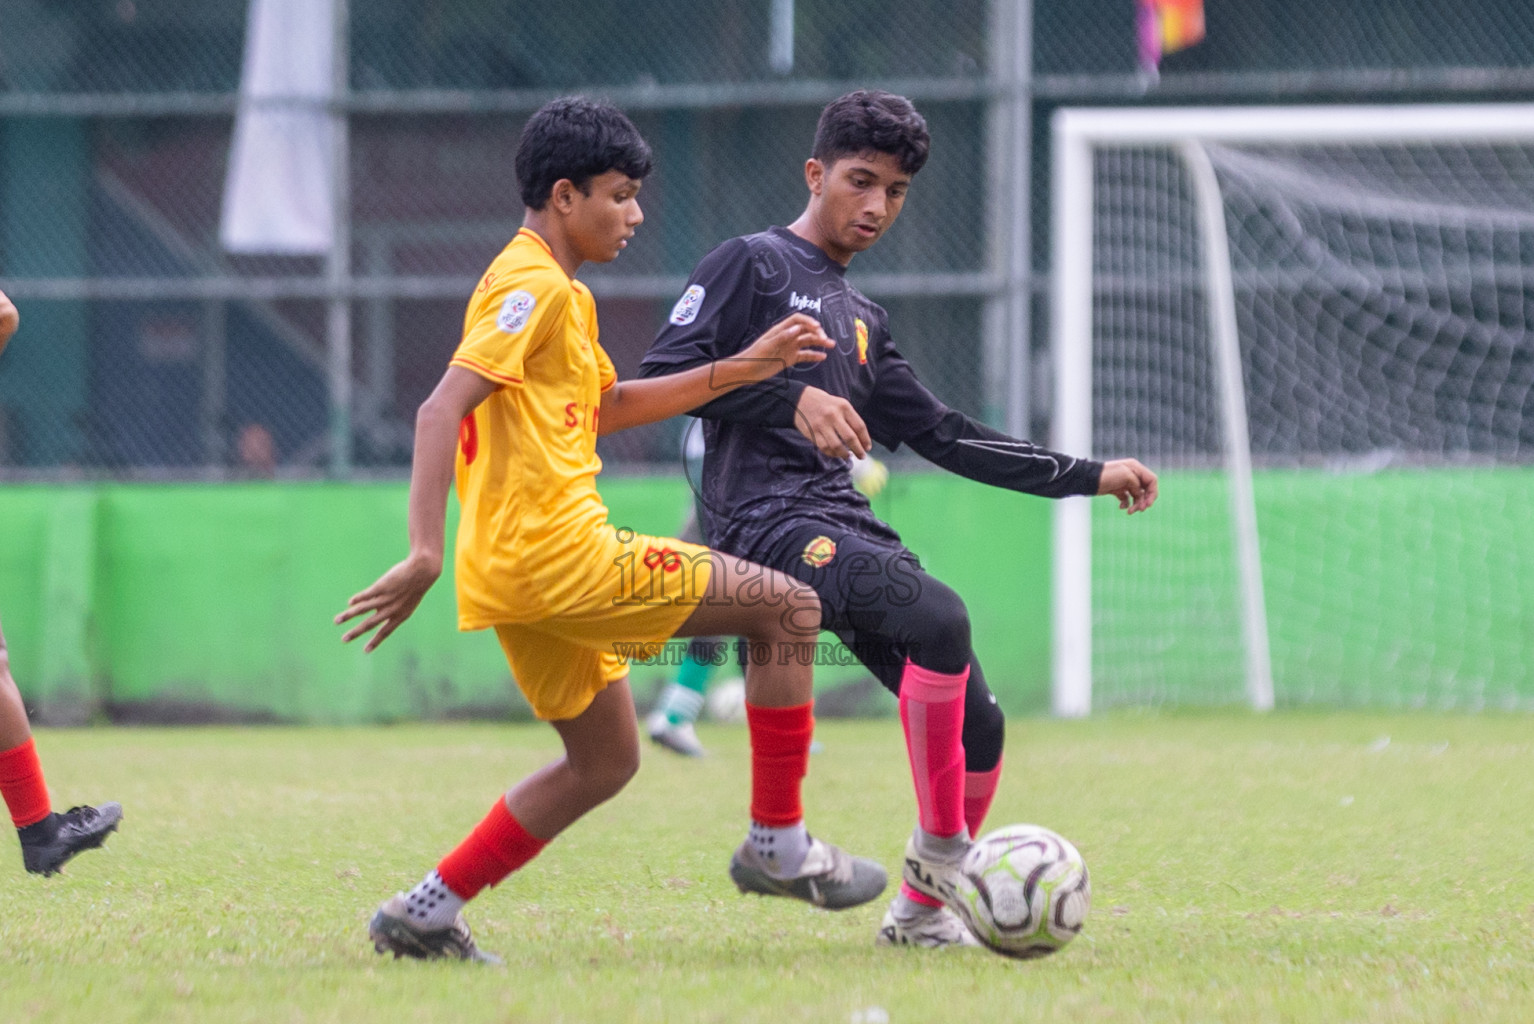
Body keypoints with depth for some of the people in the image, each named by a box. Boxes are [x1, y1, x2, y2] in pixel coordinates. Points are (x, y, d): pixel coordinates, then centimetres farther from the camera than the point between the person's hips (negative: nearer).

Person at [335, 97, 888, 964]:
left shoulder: (561, 294, 21)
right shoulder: (533, 287, -11)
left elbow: (609, 405, 33)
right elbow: (442, 410, -21)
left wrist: (744, 369, 26)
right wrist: (426, 554, -29)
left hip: (523, 567, 11)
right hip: (557, 556, -11)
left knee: (606, 761, 18)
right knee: (787, 608, -7)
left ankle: (427, 914, 14)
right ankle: (778, 844, -1)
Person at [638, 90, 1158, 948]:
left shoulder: (863, 321, 26)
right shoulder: (751, 265, 3)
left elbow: (940, 435, 27)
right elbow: (664, 373, -9)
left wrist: (1087, 477, 25)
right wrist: (790, 398, -22)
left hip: (847, 523, 8)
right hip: (768, 520, -8)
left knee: (976, 724, -1)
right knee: (937, 616, -31)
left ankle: (923, 910, 16)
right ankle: (942, 851, -21)